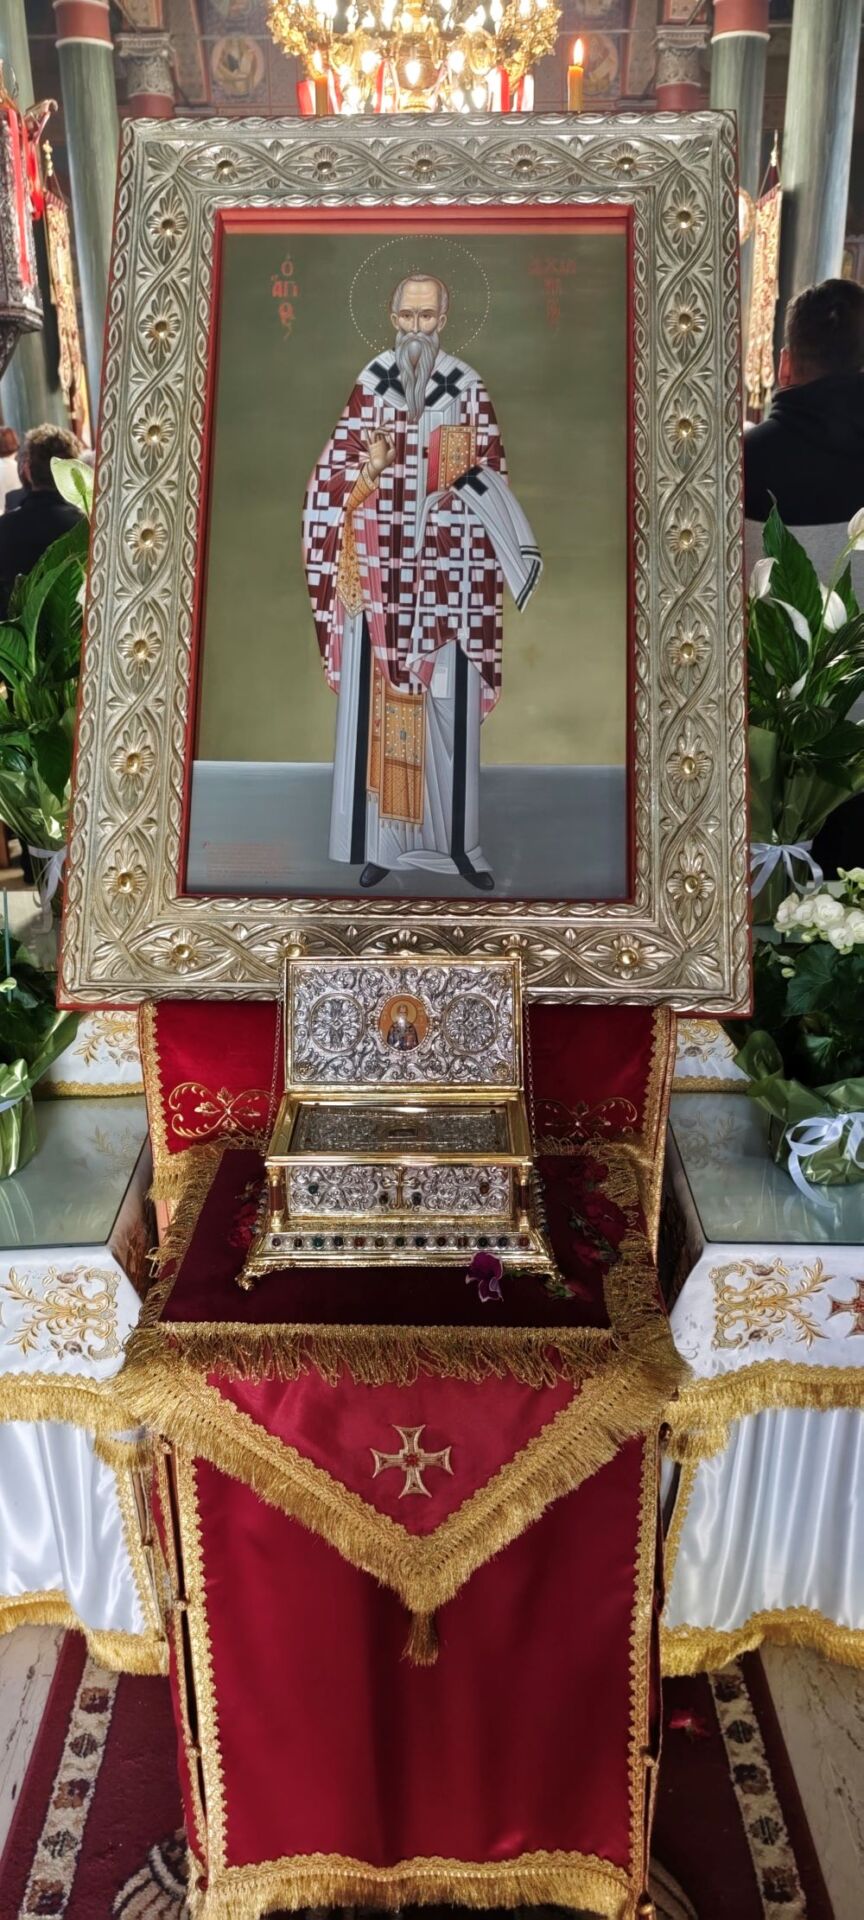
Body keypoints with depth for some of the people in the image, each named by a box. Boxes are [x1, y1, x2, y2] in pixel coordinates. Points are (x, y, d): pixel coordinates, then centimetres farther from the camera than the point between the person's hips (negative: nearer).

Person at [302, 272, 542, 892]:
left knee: (451, 712, 1)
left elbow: (493, 483, 6)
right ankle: (383, 840, 9)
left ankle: (459, 842, 11)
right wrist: (371, 467, -16)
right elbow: (339, 481, 4)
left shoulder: (469, 388, 5)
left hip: (448, 576, 0)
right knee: (378, 704, 1)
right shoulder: (369, 384, 5)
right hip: (381, 573, 0)